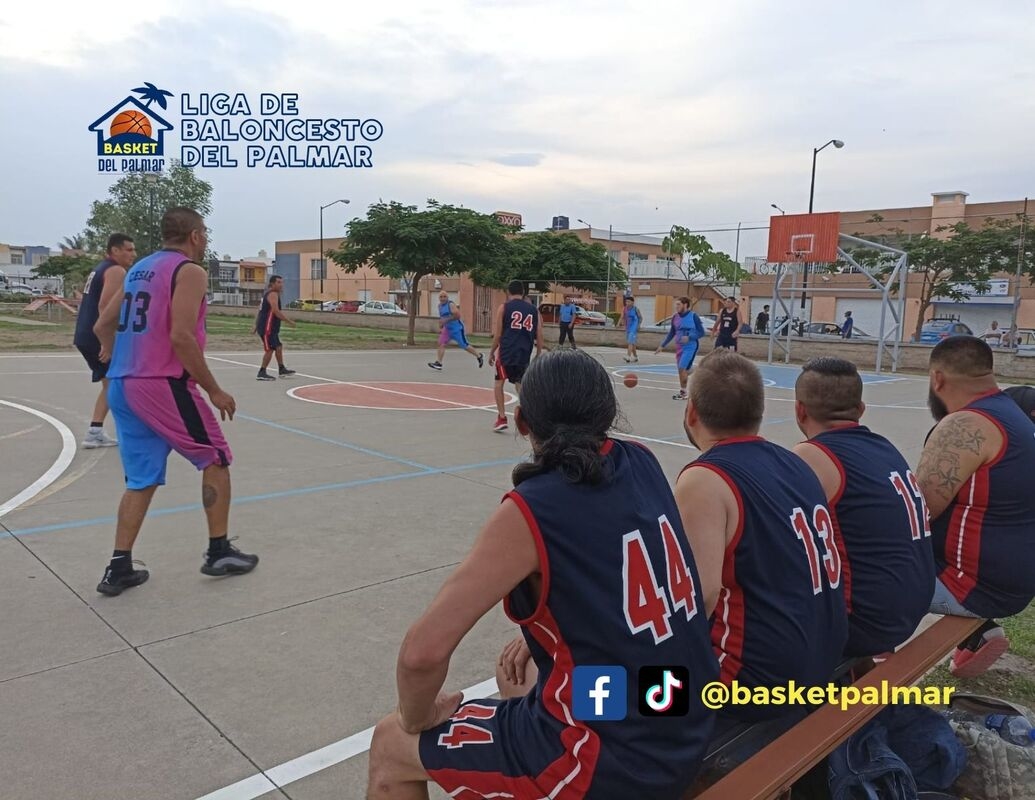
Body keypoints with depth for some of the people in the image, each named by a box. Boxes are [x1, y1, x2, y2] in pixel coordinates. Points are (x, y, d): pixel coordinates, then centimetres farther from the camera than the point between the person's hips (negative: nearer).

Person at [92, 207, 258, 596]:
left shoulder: (139, 268, 18)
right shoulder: (190, 270, -7)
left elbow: (102, 326, 22)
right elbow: (181, 336, -19)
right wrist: (213, 390, -13)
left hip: (122, 386, 8)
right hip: (163, 384, -8)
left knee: (142, 479, 13)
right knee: (215, 460, 8)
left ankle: (119, 567, 11)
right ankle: (219, 552, 12)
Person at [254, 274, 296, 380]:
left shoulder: (268, 294, 19)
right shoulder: (273, 294, -13)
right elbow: (276, 311, -23)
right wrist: (289, 321, -18)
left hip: (271, 327, 10)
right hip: (267, 327, -10)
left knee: (278, 347, 16)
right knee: (269, 349, -7)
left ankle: (282, 369, 25)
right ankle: (262, 373, -3)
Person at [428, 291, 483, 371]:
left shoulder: (451, 304, -14)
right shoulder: (440, 306, 11)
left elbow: (457, 315, -24)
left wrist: (446, 320, -26)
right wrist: (440, 328, 17)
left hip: (457, 328, -8)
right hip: (447, 329, 8)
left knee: (464, 345, 0)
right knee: (441, 343, -8)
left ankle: (479, 356, 18)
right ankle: (438, 363, -11)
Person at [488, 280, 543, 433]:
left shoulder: (504, 307, 3)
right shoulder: (533, 309, 12)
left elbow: (498, 334, 0)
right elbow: (539, 336, 10)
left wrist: (492, 352, 11)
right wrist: (538, 356, 17)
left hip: (506, 351, -3)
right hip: (524, 354, 3)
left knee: (499, 382, 15)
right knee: (520, 386, 16)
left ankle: (502, 418, 8)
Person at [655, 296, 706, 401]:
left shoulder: (693, 316, -10)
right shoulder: (675, 317, 6)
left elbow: (701, 332, -9)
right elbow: (671, 333, 16)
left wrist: (689, 337, -23)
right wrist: (662, 345, 12)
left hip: (690, 347, -6)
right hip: (679, 347, 6)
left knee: (682, 369, -12)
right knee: (682, 370, 10)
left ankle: (683, 392, -1)